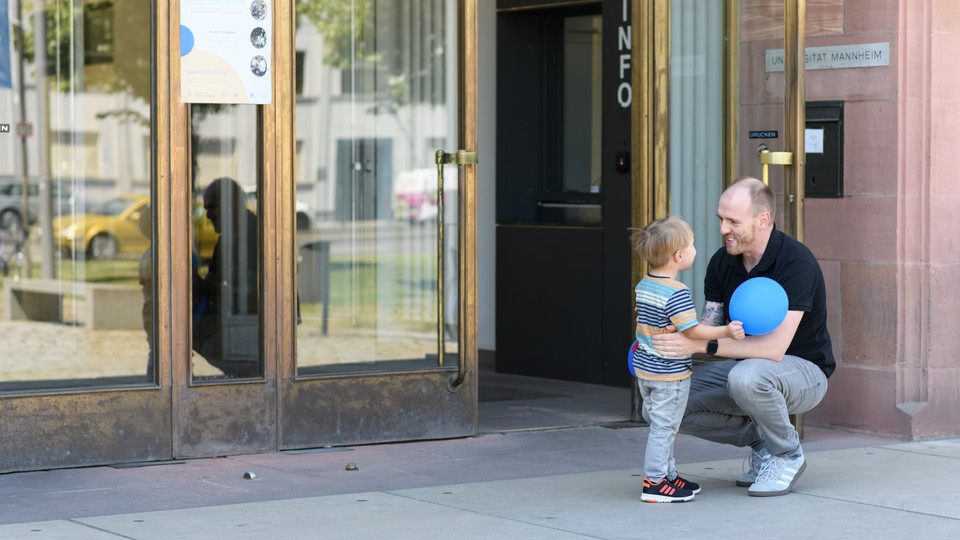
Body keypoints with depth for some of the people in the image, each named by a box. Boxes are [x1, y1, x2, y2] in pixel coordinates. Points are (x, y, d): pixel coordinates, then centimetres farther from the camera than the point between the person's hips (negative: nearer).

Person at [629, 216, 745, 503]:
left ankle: (668, 474, 27)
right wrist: (726, 331, -24)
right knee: (664, 427, -1)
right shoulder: (676, 293, -23)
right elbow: (692, 331, -26)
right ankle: (654, 482, 3)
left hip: (645, 369, 9)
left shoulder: (643, 285, 5)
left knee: (660, 424, 18)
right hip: (670, 373, -9)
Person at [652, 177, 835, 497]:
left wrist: (702, 345, -38)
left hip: (804, 372, -7)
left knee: (746, 376, -39)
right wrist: (669, 331, -22)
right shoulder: (722, 262, -2)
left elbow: (775, 346, -33)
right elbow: (708, 331, -2)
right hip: (745, 366, 7)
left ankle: (787, 456, -11)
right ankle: (759, 441, 7)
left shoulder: (796, 263, -25)